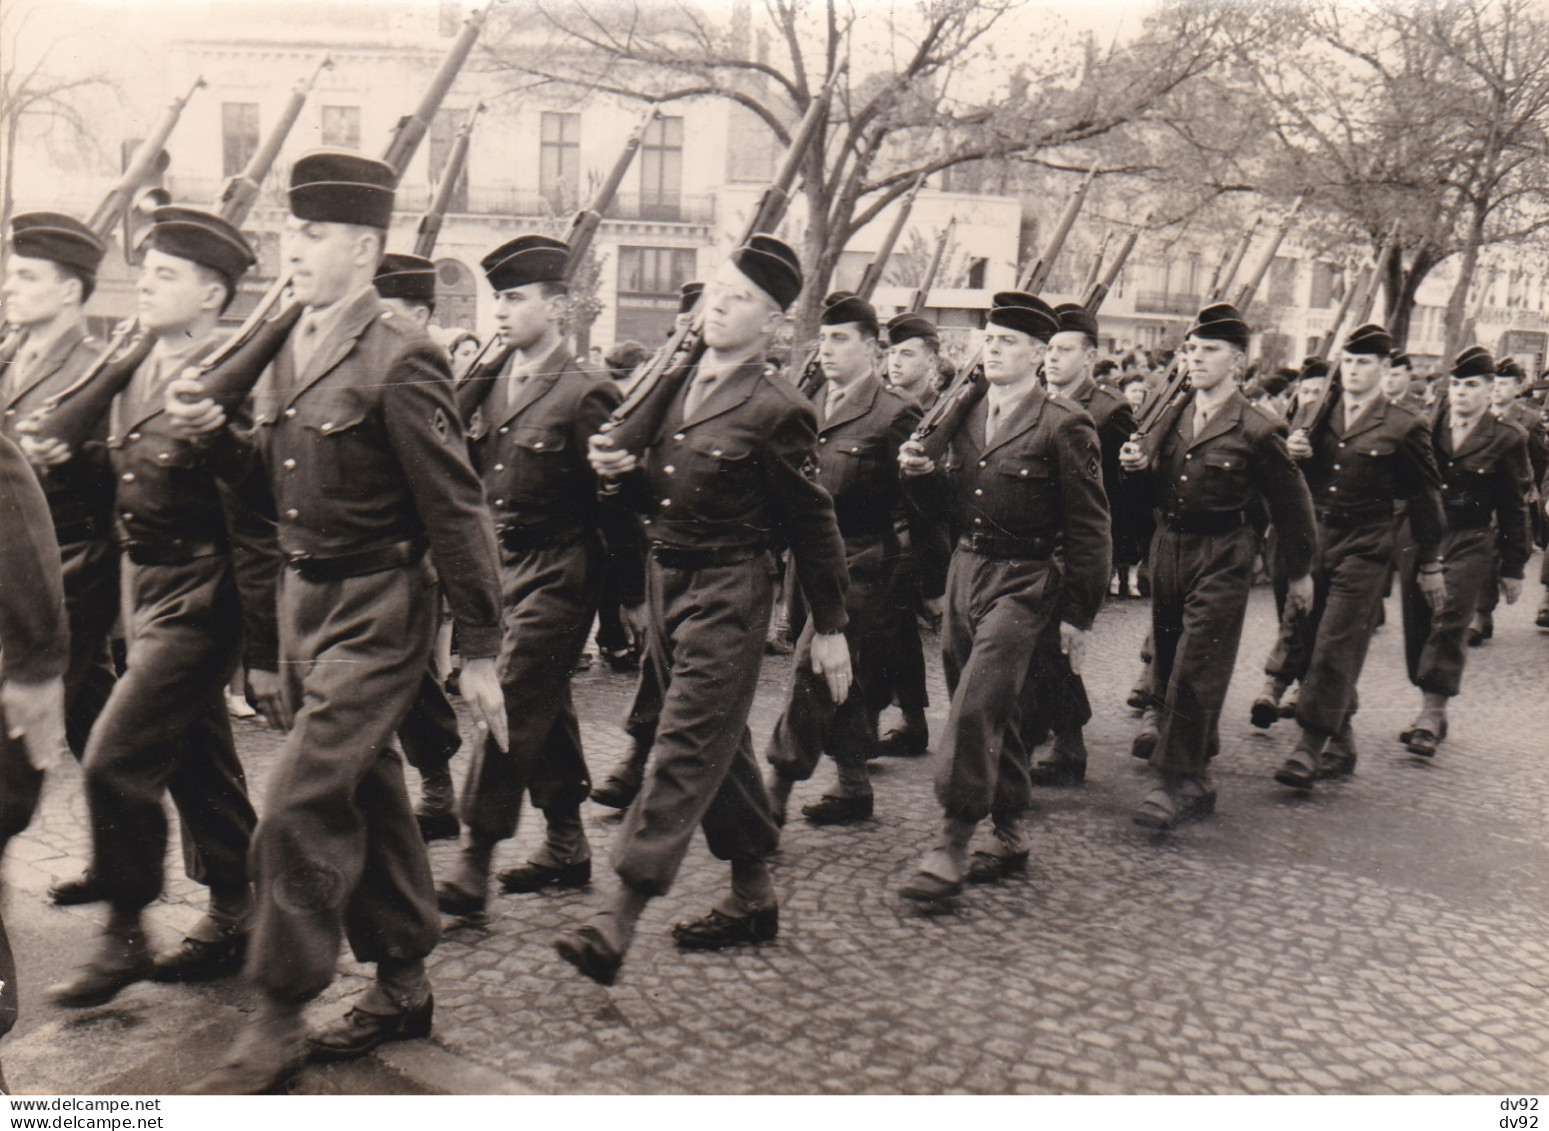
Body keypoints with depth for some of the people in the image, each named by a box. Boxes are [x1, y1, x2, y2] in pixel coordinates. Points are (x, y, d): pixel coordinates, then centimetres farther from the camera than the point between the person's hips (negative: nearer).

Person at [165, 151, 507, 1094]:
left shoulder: (400, 360, -15)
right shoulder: (284, 351, 10)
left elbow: (458, 513, -15)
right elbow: (278, 481, 16)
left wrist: (481, 654, -14)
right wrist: (216, 428, -3)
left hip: (376, 612, -8)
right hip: (303, 599, 8)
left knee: (301, 805, -8)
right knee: (369, 797, 15)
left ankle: (277, 1024, 9)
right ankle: (403, 987, 30)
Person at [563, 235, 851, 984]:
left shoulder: (777, 411, -11)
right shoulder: (674, 385, 8)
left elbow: (813, 521, -5)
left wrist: (829, 627, -3)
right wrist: (623, 469, -4)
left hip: (729, 591, -7)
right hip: (665, 578, 8)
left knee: (687, 746, -8)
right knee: (720, 741, 15)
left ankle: (618, 920, -6)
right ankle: (753, 895, 29)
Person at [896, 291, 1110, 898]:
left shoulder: (1063, 425, -9)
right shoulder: (969, 414, 11)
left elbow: (1090, 528, -8)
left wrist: (1078, 614, -9)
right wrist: (926, 472, -3)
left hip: (1023, 582, -7)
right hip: (965, 571, 7)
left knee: (974, 707, -13)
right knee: (989, 711, 12)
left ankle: (952, 845, -4)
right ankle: (1008, 836, 26)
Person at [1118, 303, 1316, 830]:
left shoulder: (1257, 431, -8)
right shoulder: (1173, 418, 9)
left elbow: (1292, 504, 0)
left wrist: (1299, 573, 6)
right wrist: (1138, 464, -6)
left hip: (1221, 560, -6)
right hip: (1167, 549, 6)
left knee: (1194, 671, -8)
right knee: (1167, 666, 11)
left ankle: (1180, 782, -1)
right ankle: (1194, 775, 27)